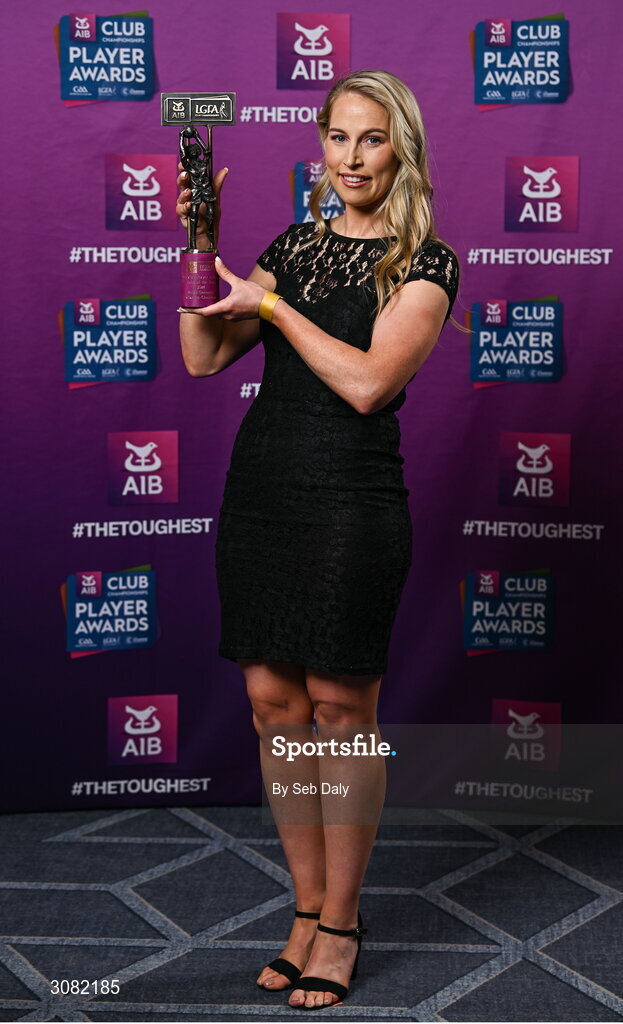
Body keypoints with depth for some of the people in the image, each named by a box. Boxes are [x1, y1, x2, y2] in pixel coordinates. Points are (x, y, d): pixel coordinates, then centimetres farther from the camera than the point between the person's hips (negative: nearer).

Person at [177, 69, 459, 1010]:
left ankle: (341, 924, 19)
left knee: (340, 707, 1)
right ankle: (308, 907, 25)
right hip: (259, 484, 6)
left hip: (350, 497, -5)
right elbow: (202, 357, 9)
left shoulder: (424, 261, -2)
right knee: (273, 700, 8)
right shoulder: (296, 244, 14)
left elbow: (368, 383, -16)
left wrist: (270, 304, -9)